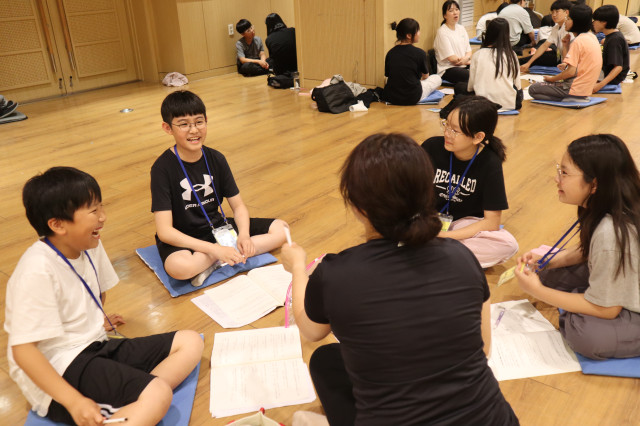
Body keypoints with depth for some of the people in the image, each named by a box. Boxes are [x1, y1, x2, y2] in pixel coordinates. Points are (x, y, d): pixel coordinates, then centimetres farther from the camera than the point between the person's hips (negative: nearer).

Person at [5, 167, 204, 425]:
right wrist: (74, 402, -27)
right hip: (60, 369, -9)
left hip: (94, 346, 10)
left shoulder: (90, 247, 2)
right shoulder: (38, 271, -22)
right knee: (157, 395, -30)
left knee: (190, 343, -3)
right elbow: (23, 348, -24)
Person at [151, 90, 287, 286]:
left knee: (280, 228, -5)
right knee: (179, 266, -40)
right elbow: (164, 231, -21)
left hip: (217, 227, 6)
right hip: (182, 239, -6)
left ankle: (214, 263, -16)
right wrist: (216, 249, -28)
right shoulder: (163, 167, -16)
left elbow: (238, 205, 4)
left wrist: (244, 235, -18)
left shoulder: (216, 159, -2)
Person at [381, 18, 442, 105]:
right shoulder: (419, 53, -9)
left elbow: (387, 75, 10)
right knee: (437, 78, 19)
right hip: (412, 98, -4)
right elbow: (425, 76, 9)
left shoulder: (390, 53, 1)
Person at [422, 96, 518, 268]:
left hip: (465, 224, 0)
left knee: (508, 244, -28)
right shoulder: (431, 146, -13)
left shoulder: (490, 163, -15)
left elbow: (491, 222, -15)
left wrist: (445, 236, -22)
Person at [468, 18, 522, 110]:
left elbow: (470, 86, 0)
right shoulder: (512, 55, 0)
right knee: (519, 90, 35)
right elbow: (517, 85, 6)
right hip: (510, 103, 3)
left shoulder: (478, 55, -4)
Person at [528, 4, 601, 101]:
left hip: (576, 89, -10)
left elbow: (571, 72, -21)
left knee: (533, 89, -8)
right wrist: (568, 65, 10)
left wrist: (552, 79, -8)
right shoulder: (592, 37, 11)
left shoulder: (578, 41, -18)